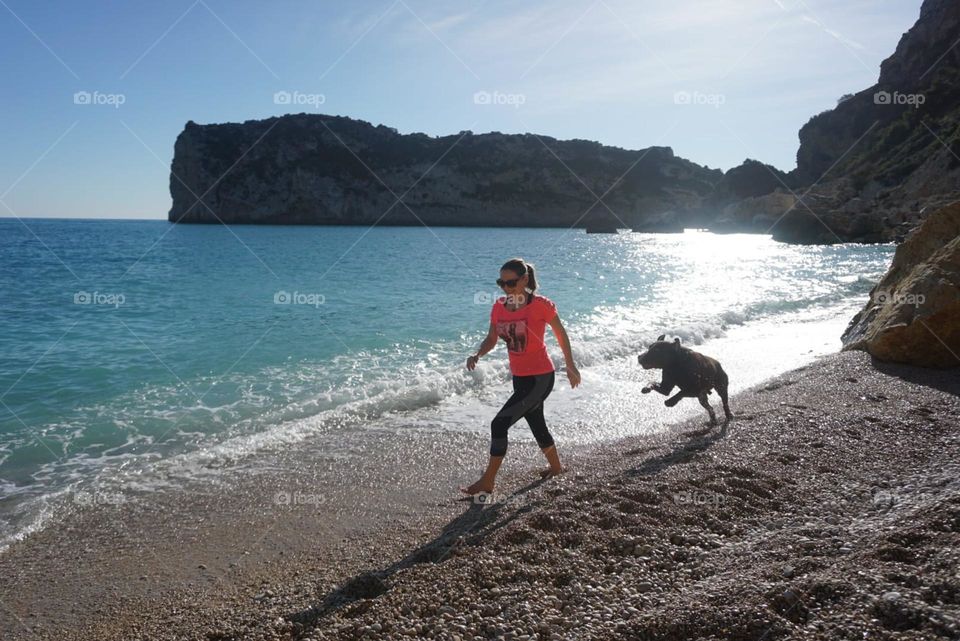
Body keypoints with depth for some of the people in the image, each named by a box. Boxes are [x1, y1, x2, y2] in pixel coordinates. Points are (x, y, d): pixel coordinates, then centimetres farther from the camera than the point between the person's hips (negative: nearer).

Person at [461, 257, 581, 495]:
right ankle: (556, 467, 46)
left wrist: (571, 367, 3)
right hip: (519, 378, 7)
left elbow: (561, 334, -4)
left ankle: (487, 481, 1)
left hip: (539, 378, -7)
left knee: (499, 424, -11)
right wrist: (477, 355, -14)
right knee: (537, 425, 23)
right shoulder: (499, 307, -1)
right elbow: (491, 339, 6)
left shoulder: (540, 305, -17)